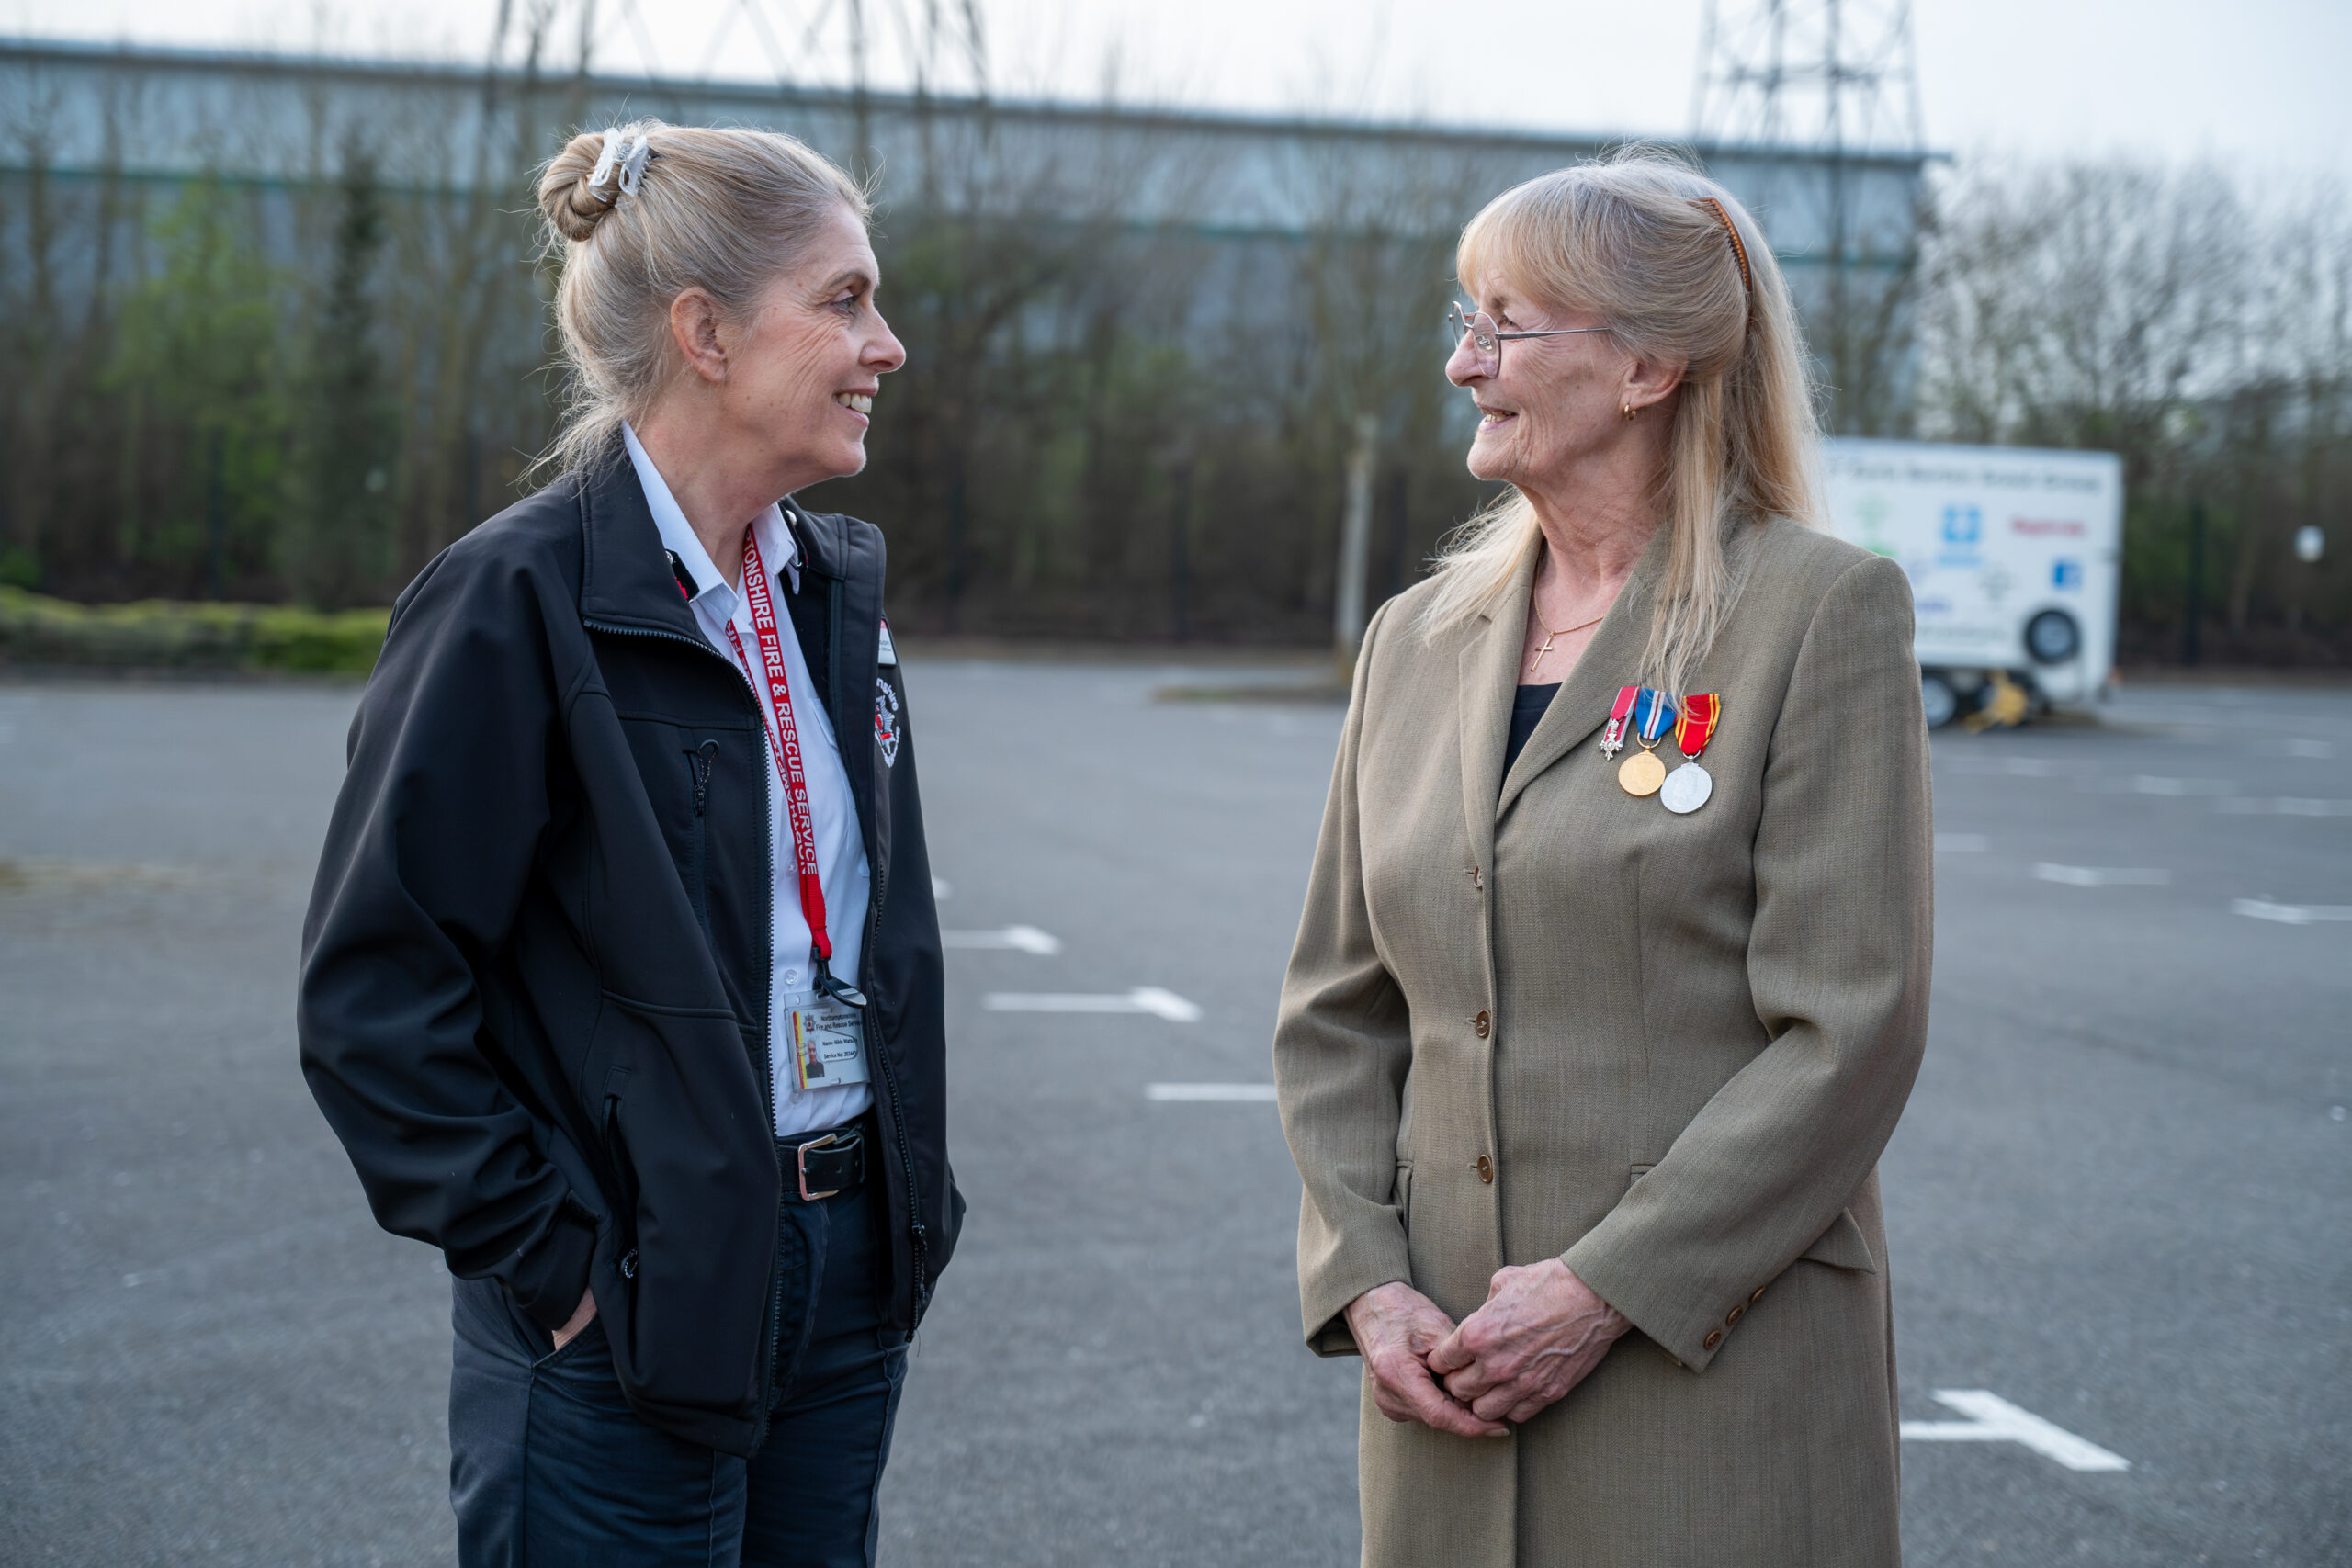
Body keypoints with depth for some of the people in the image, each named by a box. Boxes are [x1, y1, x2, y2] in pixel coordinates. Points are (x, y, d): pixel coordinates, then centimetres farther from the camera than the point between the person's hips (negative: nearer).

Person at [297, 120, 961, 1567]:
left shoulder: (835, 584, 9)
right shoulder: (519, 601, -14)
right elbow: (373, 989, -15)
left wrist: (908, 1201, 12)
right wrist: (550, 1258, -15)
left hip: (848, 1283, 7)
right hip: (639, 1317, -7)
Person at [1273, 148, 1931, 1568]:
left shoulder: (1824, 612, -5)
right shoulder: (1418, 637, 11)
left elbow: (1851, 1033, -11)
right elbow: (1340, 1013, 12)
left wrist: (1605, 1289, -15)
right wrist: (1364, 1281, -2)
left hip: (1717, 1379, -5)